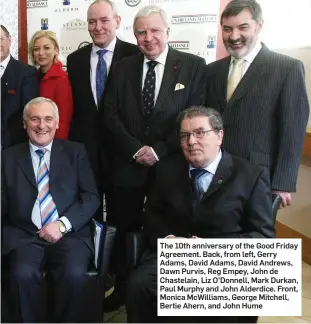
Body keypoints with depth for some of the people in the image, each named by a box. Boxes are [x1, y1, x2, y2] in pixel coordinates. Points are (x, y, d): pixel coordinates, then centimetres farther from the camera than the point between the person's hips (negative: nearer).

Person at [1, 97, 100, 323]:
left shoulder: (76, 151, 10)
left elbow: (91, 197, 3)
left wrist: (63, 224, -10)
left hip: (70, 234, 0)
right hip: (25, 236, 1)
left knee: (74, 274, -28)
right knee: (22, 275, -28)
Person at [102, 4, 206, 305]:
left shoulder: (193, 66, -3)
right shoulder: (122, 68, 7)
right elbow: (110, 114, 3)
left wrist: (160, 151, -13)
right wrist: (135, 149, -10)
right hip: (128, 164, 3)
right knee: (125, 229, 12)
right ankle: (123, 288, 31)